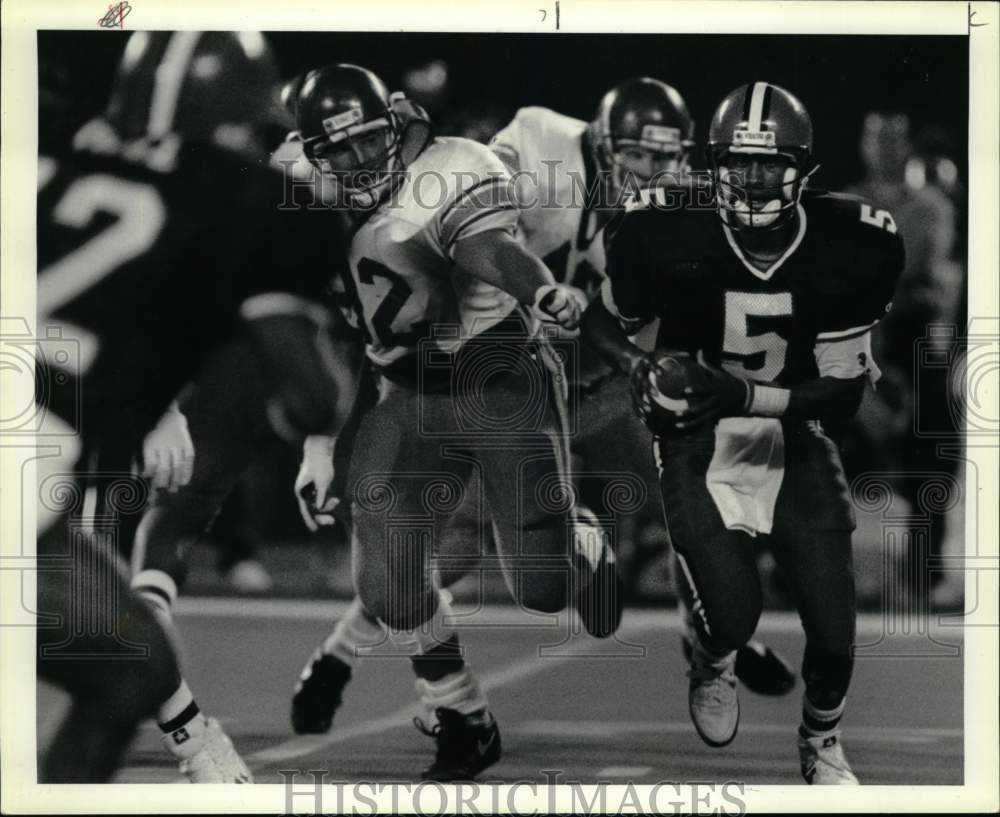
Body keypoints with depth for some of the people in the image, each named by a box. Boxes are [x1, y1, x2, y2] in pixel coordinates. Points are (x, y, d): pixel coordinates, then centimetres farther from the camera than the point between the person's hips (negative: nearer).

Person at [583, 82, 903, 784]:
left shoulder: (854, 246, -15)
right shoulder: (669, 235, -17)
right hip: (699, 439, -1)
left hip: (795, 437, 2)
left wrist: (746, 395, -26)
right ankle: (713, 668, 21)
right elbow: (604, 322, 2)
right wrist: (638, 367, -20)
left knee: (835, 626, -6)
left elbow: (844, 392, -11)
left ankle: (823, 746, 29)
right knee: (732, 612, -20)